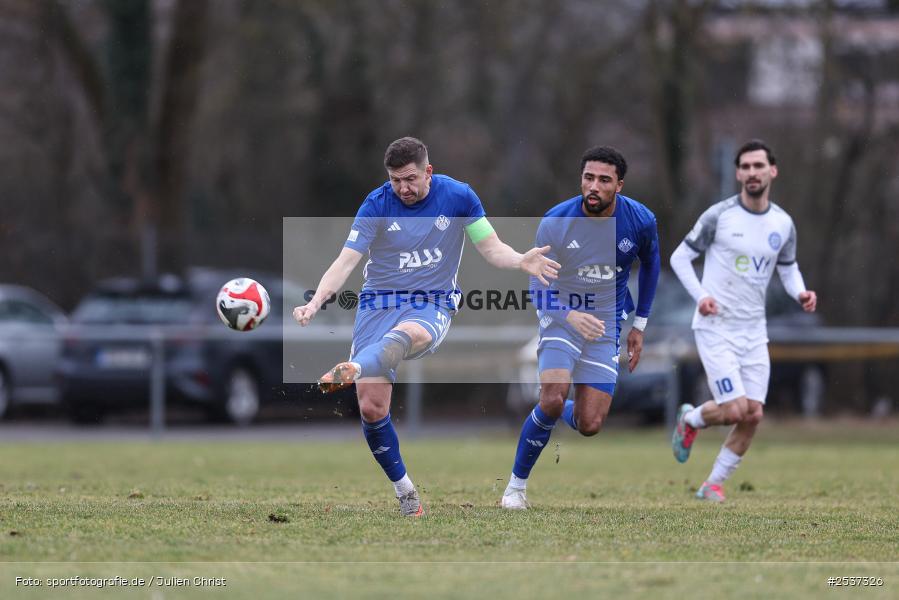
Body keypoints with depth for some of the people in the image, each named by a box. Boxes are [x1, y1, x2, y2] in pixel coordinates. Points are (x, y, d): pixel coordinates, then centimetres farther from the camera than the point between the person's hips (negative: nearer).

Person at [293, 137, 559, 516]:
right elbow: (346, 260, -9)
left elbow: (491, 247, 1)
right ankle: (404, 492, 6)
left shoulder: (459, 196, -3)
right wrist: (315, 302, -25)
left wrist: (521, 261, -21)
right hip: (378, 303, 1)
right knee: (371, 409, -10)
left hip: (432, 304, -1)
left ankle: (352, 370, -70)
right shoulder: (377, 205, -6)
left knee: (409, 335, -41)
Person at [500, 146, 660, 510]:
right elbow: (537, 285, -15)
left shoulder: (641, 221, -11)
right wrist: (569, 316, -35)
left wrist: (639, 325, 12)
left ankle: (563, 414, 34)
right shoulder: (555, 222, -18)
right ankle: (516, 485, -6)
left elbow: (650, 264, 10)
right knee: (553, 399, -25)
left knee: (589, 425, -5)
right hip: (561, 315, -2)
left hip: (607, 323, 2)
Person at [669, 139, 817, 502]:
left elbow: (788, 268, 18)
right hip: (716, 327, -5)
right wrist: (700, 296, -16)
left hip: (753, 331, 5)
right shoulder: (719, 216, -9)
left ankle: (714, 484, 16)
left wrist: (800, 293, -4)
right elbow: (680, 257, -1)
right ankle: (690, 420, 19)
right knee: (734, 410, -15)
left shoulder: (783, 224, 4)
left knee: (753, 415, -1)